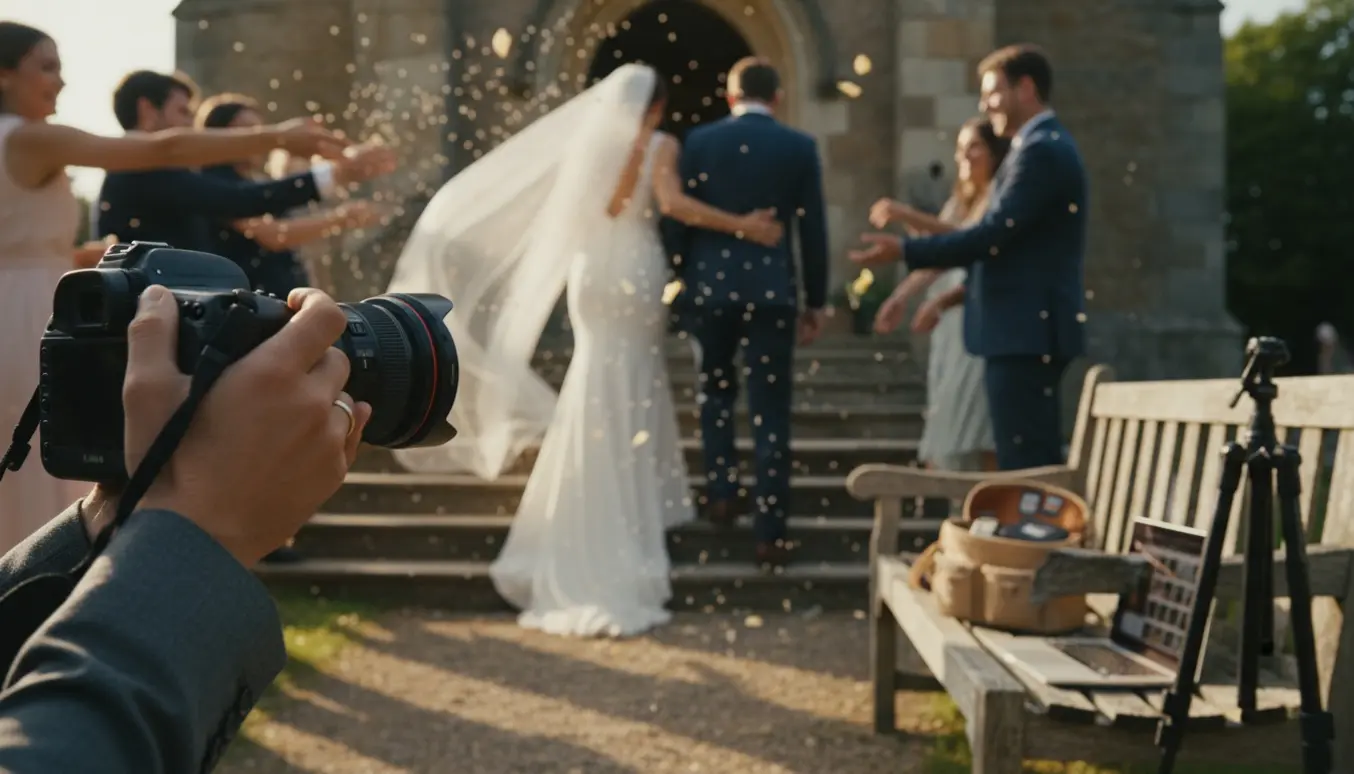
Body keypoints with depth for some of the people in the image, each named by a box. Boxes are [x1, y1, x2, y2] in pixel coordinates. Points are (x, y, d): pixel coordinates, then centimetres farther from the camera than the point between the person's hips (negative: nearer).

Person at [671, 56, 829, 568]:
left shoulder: (700, 141, 2)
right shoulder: (799, 147, 1)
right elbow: (813, 230, 1)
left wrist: (682, 279, 15)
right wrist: (816, 301, 9)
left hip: (711, 284, 1)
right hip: (772, 289, -1)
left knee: (716, 389, 24)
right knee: (771, 411, 2)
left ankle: (721, 493, 17)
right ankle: (770, 534, 2)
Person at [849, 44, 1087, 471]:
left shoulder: (1041, 149, -14)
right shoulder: (1044, 145, 18)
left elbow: (994, 233, -21)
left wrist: (904, 251, -16)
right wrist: (961, 291, 20)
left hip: (1026, 330, -11)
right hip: (1028, 328, 11)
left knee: (1025, 462, -8)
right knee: (1033, 460, 13)